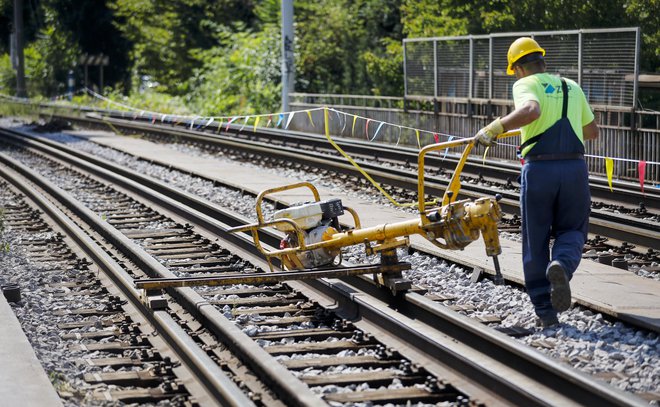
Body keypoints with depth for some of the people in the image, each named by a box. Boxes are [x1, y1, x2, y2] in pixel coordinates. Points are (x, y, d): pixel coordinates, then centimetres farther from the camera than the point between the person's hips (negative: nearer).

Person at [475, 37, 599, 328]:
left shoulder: (525, 84, 2)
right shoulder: (572, 87, 18)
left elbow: (531, 110, -23)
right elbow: (592, 131, 28)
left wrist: (493, 129, -17)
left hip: (538, 170, -3)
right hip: (574, 167, 3)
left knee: (536, 242, 10)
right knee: (572, 231, 18)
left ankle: (545, 311, 11)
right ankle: (561, 266, -16)